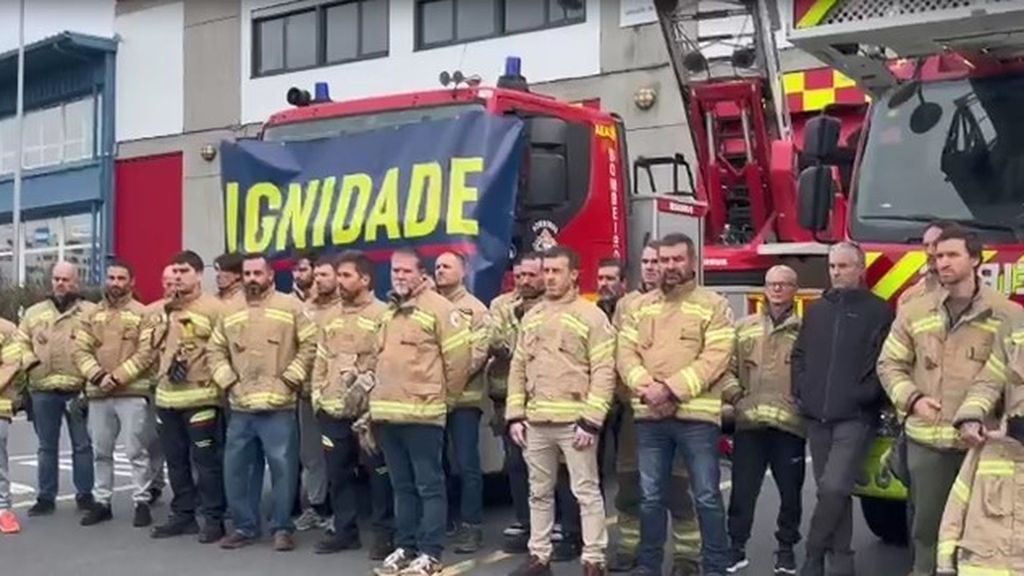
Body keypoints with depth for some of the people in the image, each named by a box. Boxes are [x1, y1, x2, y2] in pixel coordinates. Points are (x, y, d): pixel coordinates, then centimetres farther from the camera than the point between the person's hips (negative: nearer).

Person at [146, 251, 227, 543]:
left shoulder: (213, 308, -9)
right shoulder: (163, 311, 14)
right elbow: (152, 346, 23)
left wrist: (211, 378, -11)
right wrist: (164, 367, 11)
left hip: (200, 397, -7)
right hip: (166, 396, 7)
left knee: (206, 460, -3)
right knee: (175, 460, 14)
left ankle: (214, 519, 6)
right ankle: (183, 515, 25)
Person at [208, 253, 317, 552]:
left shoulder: (290, 307, -1)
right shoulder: (230, 311, 12)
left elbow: (310, 344, -4)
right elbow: (216, 350, 15)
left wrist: (291, 378, -8)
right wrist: (227, 380, 3)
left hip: (279, 406, -4)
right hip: (240, 407, 4)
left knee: (283, 467, 0)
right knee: (234, 467, 8)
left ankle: (282, 528, 13)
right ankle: (243, 526, 22)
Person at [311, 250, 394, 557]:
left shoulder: (382, 314, -7)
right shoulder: (329, 317, 15)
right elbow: (321, 360, 18)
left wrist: (370, 381, -16)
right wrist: (317, 395, 12)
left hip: (370, 408, -6)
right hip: (332, 409, 6)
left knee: (378, 471, 1)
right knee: (337, 472, 13)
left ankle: (383, 532, 11)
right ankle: (344, 530, 24)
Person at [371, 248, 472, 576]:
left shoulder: (438, 308, -7)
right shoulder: (388, 312, 18)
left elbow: (459, 355, -11)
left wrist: (444, 394, -2)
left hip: (421, 414, -8)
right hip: (387, 414, 8)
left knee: (429, 486, -1)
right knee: (402, 486, 14)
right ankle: (405, 548, 23)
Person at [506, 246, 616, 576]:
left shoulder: (591, 316, -5)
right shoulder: (531, 317, 14)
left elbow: (604, 372, -10)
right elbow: (518, 368, 15)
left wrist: (591, 422, -16)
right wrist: (515, 416, 7)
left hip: (575, 422, -6)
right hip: (535, 422, 6)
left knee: (586, 492, 1)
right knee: (539, 492, 14)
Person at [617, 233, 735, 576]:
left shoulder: (713, 305, 0)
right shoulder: (642, 306, 14)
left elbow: (715, 358, -10)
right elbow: (626, 353, 6)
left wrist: (671, 388, -18)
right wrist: (646, 387, -14)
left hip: (697, 415, -4)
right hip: (649, 415, 4)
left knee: (707, 495, 2)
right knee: (650, 496, 12)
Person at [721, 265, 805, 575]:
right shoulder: (744, 328, 11)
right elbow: (726, 367, 9)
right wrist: (735, 397, -3)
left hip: (791, 424, -1)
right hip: (749, 423, 1)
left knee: (790, 492, 9)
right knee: (742, 490, 5)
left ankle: (786, 549, 25)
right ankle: (736, 547, 17)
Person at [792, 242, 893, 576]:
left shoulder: (879, 311, -1)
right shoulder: (815, 310, 15)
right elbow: (799, 355, 21)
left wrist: (865, 396, -15)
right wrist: (801, 391, 8)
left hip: (855, 417, -5)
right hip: (817, 416, 5)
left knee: (833, 488, -15)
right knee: (831, 491, 9)